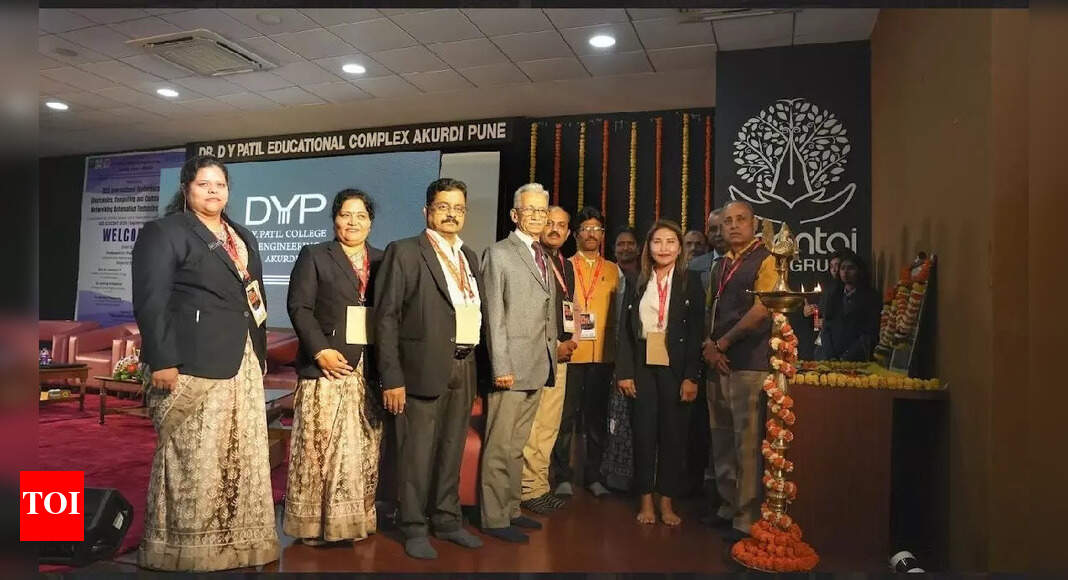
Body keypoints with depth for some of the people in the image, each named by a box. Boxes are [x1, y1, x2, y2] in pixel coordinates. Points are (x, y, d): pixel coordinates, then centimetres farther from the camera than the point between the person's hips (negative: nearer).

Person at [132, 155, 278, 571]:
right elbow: (151, 302, -11)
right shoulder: (164, 232, -2)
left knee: (243, 456, 10)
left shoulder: (243, 237, 19)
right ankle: (186, 546, 13)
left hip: (243, 362, 7)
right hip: (195, 363, -7)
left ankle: (236, 541, 21)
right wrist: (162, 361, -18)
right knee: (195, 458, -1)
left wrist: (260, 353, 15)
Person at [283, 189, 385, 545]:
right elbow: (299, 307, -3)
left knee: (364, 450, 6)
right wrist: (321, 350, -15)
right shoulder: (313, 256, 6)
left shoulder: (383, 261, 15)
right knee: (321, 447, 0)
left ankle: (357, 520, 16)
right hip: (327, 365, -3)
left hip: (370, 371, 3)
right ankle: (315, 523, 12)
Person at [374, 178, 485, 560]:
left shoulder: (469, 257, 15)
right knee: (418, 452, 2)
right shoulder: (405, 252, -4)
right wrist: (392, 378, -14)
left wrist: (475, 364, 6)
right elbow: (386, 317, -9)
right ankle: (413, 528, 19)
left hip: (464, 369, 6)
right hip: (424, 368, -6)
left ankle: (447, 520, 29)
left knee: (452, 450, 15)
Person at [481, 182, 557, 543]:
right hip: (511, 364, -7)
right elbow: (494, 316, -11)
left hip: (539, 365, 7)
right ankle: (494, 518, 9)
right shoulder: (499, 254, -4)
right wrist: (501, 366, -16)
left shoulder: (544, 258, 18)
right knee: (500, 446, -1)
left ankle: (511, 509, 25)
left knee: (517, 444, 15)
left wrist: (552, 357, 11)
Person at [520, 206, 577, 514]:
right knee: (532, 426, -4)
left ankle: (541, 485, 20)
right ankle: (531, 489, 7)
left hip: (560, 354, 8)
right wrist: (554, 346, -11)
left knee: (550, 425, 11)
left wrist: (570, 341, 7)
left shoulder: (566, 265, 18)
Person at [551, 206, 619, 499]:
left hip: (602, 353, 2)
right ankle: (562, 477, 11)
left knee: (597, 416, 7)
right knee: (566, 416, 0)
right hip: (570, 352, -2)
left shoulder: (613, 271, 13)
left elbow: (619, 312, 13)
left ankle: (593, 475, 18)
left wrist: (616, 345, 1)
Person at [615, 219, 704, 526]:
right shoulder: (637, 282, 8)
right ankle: (646, 501, 17)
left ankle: (667, 503, 17)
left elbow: (697, 331, -3)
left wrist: (691, 377, -10)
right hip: (642, 367, 2)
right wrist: (624, 372, -4)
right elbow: (625, 330, 5)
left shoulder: (691, 281, 3)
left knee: (673, 434, 4)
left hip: (676, 368, -1)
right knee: (643, 432, 5)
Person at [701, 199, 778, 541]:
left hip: (749, 363, -7)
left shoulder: (765, 261, -3)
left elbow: (761, 311, -13)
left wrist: (722, 343, -7)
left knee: (747, 442, -6)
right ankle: (728, 507, 24)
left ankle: (747, 519, 2)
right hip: (717, 363, 7)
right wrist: (708, 345, 0)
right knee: (722, 440, 12)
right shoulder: (721, 266, 19)